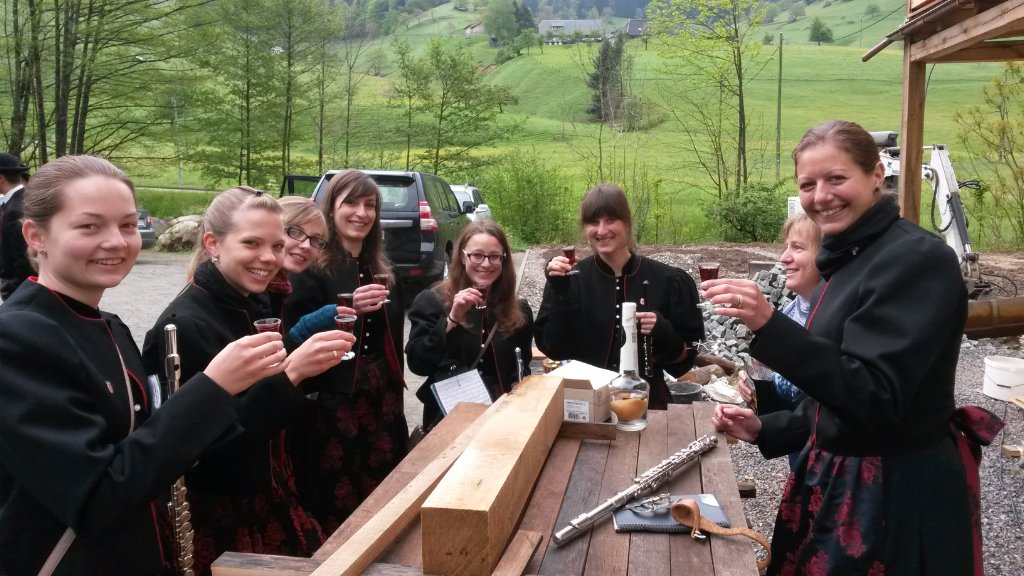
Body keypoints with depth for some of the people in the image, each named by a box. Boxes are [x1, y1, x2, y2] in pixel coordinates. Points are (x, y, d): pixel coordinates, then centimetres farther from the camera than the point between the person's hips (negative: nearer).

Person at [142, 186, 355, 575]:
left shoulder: (255, 307, 4)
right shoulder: (186, 325, -20)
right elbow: (214, 442, -25)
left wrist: (310, 363, 0)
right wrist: (290, 372, -30)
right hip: (220, 520, -7)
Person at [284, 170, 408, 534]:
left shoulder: (382, 271, 15)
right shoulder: (312, 269, -6)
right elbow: (296, 338, -14)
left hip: (381, 401, 6)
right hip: (331, 403, -6)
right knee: (334, 510, -3)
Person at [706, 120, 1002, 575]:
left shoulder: (919, 259, -19)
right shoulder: (849, 259, 8)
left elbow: (874, 397, -27)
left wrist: (769, 325, -37)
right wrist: (764, 429, 4)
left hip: (897, 493, -8)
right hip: (841, 480, 8)